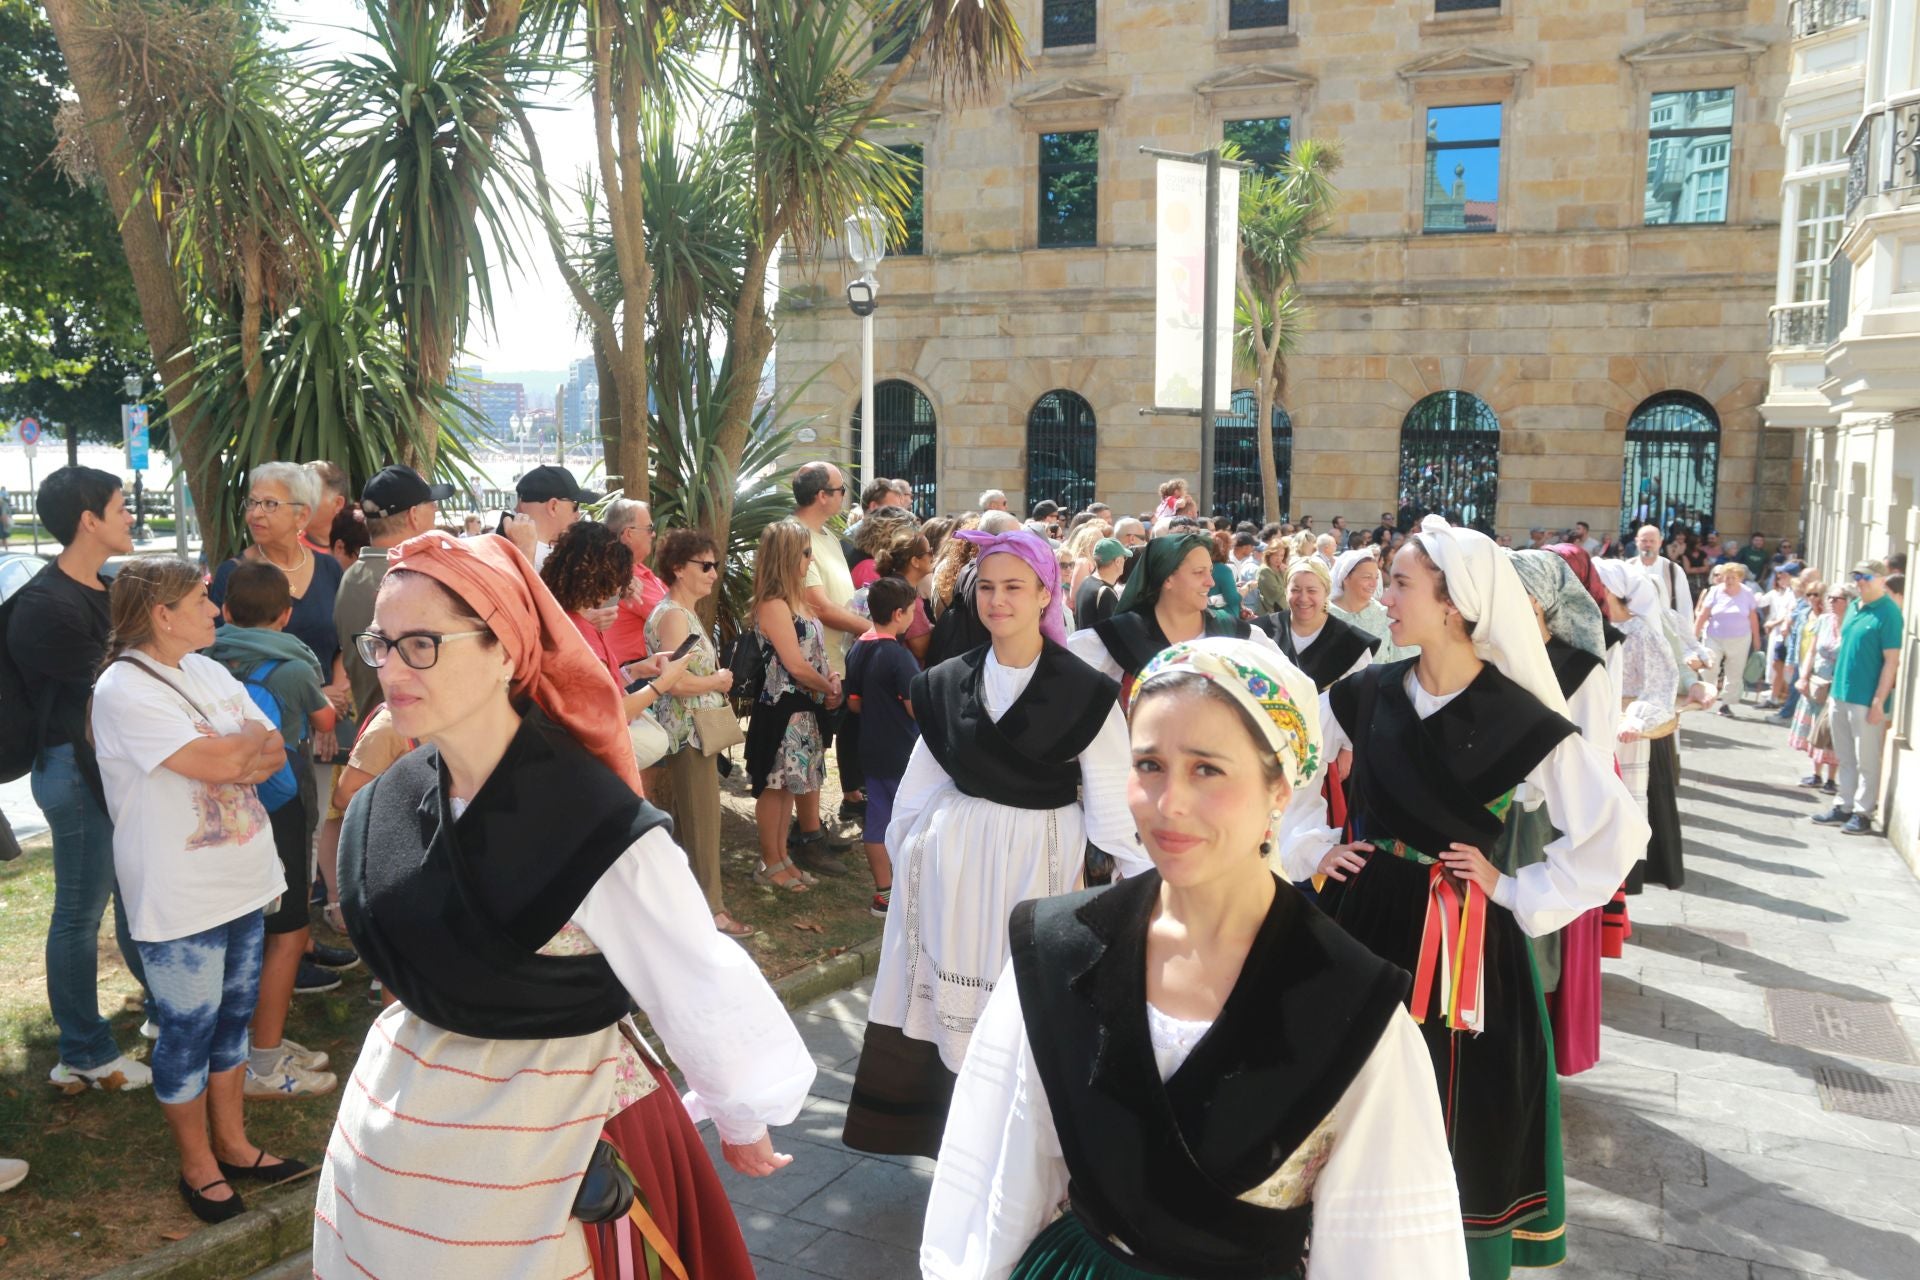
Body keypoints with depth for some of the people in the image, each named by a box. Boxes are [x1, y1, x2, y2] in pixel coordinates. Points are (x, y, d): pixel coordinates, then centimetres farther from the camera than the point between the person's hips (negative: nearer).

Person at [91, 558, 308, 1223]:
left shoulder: (207, 671, 6)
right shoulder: (123, 691, -18)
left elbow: (274, 753, 4)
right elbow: (217, 764, -25)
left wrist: (234, 754, -15)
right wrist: (251, 739, -6)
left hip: (243, 882, 7)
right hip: (179, 901, -7)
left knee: (232, 1018, 18)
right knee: (188, 1032, 9)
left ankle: (232, 1142, 34)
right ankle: (197, 1164, 26)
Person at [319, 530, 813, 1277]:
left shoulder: (595, 822, -26)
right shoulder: (384, 802, -6)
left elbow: (702, 990, -16)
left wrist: (740, 1119, -4)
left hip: (551, 1134, -6)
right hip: (400, 1118, 6)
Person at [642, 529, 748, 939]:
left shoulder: (686, 612, 15)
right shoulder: (673, 614, -17)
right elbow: (678, 682, -25)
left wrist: (716, 678, -1)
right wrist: (719, 681, -11)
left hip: (693, 731, 10)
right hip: (689, 731, -10)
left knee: (682, 820, 16)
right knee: (702, 821, -3)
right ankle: (712, 911, 4)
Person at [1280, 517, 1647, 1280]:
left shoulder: (1521, 722, -13)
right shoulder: (1365, 695, -2)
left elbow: (1619, 829, -8)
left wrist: (1517, 893, -8)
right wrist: (1310, 847, 4)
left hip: (1461, 945, -3)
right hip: (1362, 920, 4)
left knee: (1456, 1123, 7)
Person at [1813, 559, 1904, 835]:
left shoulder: (1888, 613, -12)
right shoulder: (1853, 607, 11)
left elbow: (1891, 661, -14)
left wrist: (1879, 702, -17)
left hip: (1866, 700, -8)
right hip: (1842, 695, 8)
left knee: (1866, 760, 1)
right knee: (1846, 758, 15)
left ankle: (1862, 814, 8)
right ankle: (1844, 807, 23)